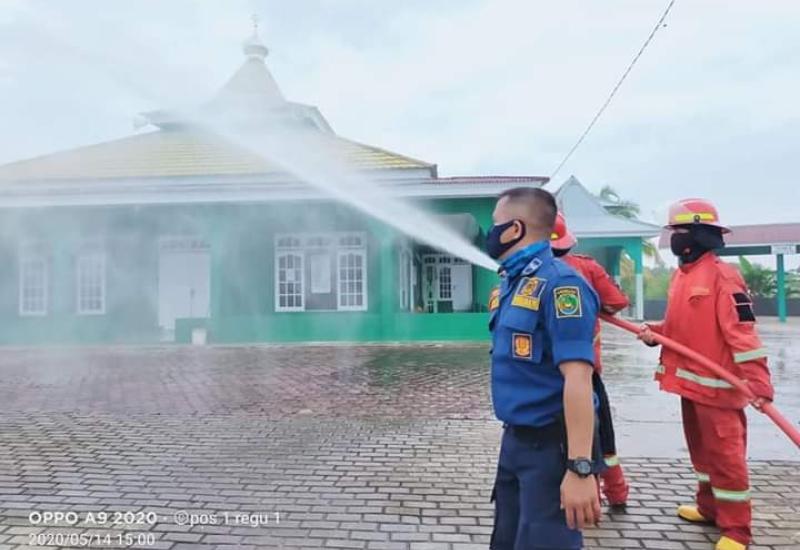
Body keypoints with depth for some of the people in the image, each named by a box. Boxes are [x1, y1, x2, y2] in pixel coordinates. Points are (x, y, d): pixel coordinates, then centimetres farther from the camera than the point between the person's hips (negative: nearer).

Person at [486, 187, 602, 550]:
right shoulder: (509, 283, 9)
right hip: (515, 440, 9)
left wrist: (580, 468, -29)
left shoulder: (558, 283, -20)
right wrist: (512, 435, 20)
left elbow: (578, 380, -27)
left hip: (551, 446, -9)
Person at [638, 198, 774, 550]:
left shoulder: (722, 275, -15)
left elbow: (743, 331, -20)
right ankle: (709, 507, 36)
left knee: (725, 454, 0)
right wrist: (655, 332, 1)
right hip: (689, 380, 9)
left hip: (717, 384, -9)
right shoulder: (681, 274, 11)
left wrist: (758, 381, -25)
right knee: (701, 449, 20)